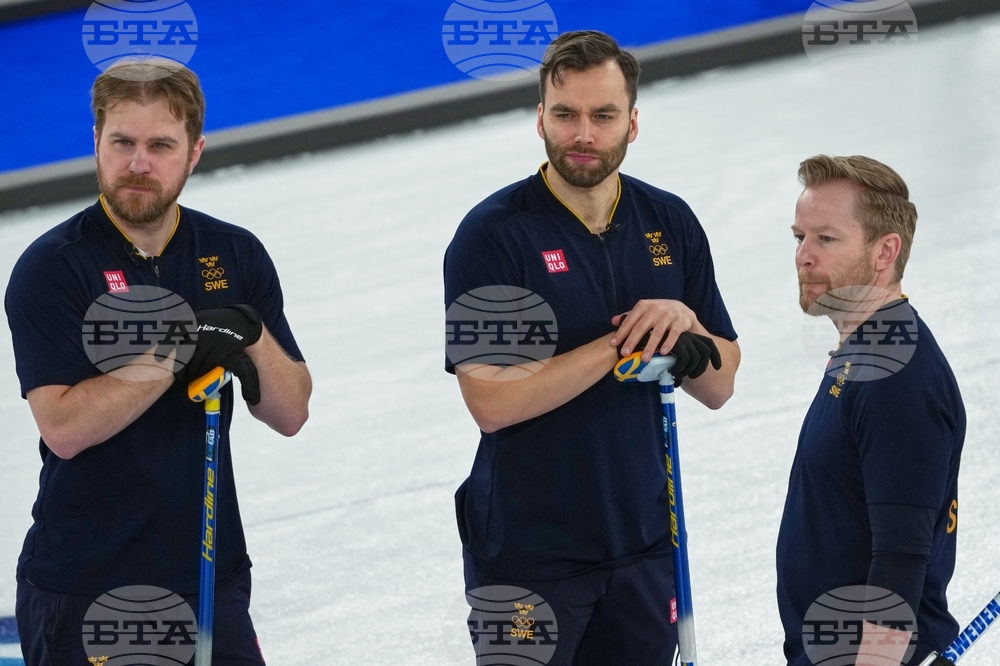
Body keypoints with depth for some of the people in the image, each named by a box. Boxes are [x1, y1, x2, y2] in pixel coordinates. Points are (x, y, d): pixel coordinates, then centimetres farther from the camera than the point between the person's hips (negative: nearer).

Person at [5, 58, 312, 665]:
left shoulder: (236, 256, 5)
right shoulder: (52, 267, -9)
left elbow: (291, 414, 3)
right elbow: (63, 428, -19)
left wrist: (252, 337, -16)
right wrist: (179, 353, -24)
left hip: (212, 575, 4)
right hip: (82, 586, -4)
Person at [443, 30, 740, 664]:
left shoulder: (671, 223, 4)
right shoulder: (493, 234, -12)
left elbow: (719, 387, 6)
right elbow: (491, 402, -20)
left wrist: (685, 327, -14)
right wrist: (619, 344, -21)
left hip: (644, 539, 4)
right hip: (528, 548, -4)